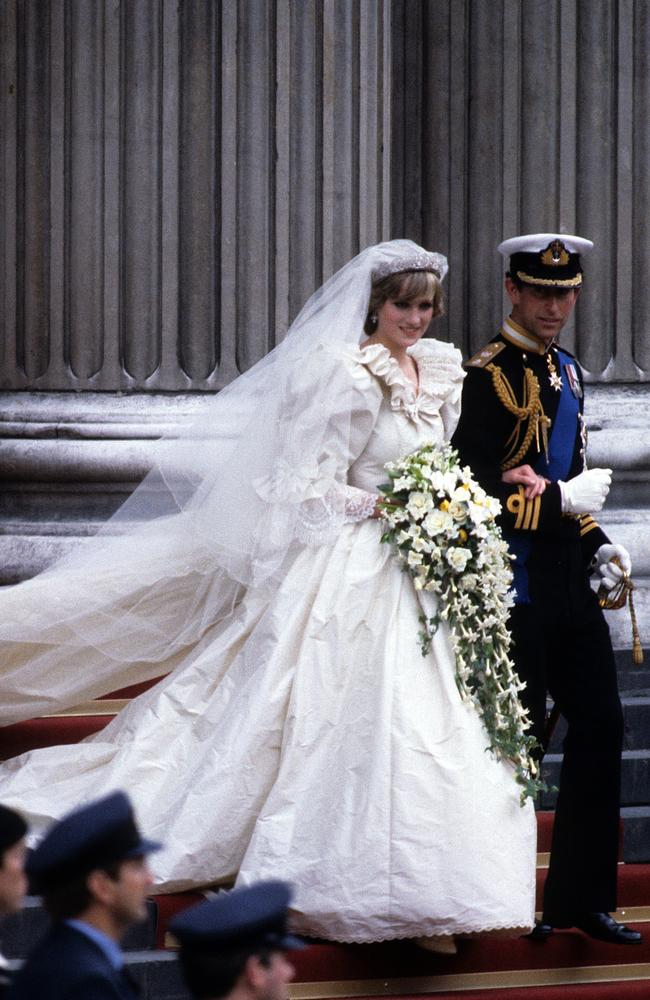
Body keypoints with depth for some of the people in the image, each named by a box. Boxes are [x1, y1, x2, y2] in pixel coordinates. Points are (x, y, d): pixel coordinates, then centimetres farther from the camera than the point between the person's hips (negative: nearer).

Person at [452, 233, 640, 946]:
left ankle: (581, 898, 14)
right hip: (515, 586, -8)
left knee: (601, 725, 6)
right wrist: (563, 499, -17)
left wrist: (597, 545, 11)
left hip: (568, 585, 8)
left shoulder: (567, 371, 15)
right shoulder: (488, 376, -12)